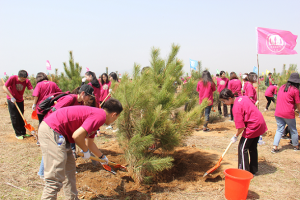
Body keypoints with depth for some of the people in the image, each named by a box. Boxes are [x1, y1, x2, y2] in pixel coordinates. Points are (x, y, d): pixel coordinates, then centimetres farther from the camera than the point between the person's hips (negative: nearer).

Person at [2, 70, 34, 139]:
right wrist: (12, 97, -25)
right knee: (14, 117, 0)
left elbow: (32, 90, -25)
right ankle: (18, 134, 9)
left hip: (20, 100, 3)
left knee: (21, 117, 9)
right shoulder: (12, 78, -22)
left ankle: (23, 133, 18)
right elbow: (4, 87, -19)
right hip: (11, 100, -3)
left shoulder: (27, 81, -16)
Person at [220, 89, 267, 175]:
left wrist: (235, 136, -5)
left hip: (253, 126, -9)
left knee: (242, 148, 1)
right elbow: (251, 106, 21)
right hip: (259, 123, 10)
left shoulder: (236, 108, -23)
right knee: (252, 147, 19)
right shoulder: (243, 97, 3)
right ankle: (253, 170, 31)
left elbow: (241, 127, -22)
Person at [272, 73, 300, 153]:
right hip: (288, 113, -4)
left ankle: (274, 147, -1)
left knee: (279, 129, 10)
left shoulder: (282, 87, 9)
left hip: (278, 113, 5)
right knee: (293, 130, 15)